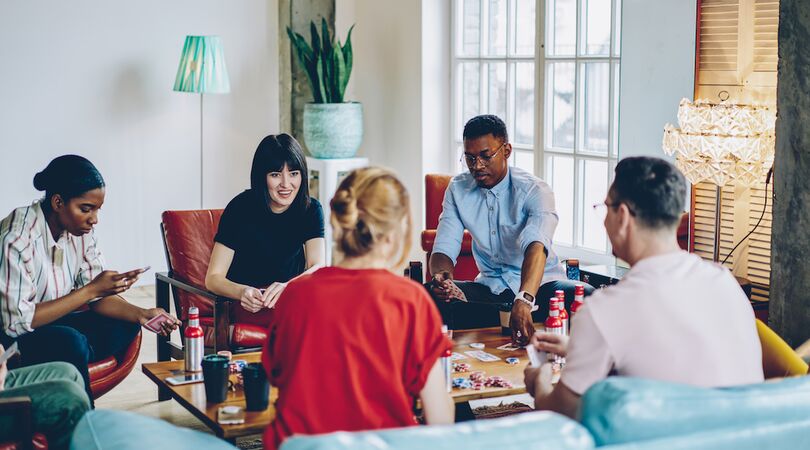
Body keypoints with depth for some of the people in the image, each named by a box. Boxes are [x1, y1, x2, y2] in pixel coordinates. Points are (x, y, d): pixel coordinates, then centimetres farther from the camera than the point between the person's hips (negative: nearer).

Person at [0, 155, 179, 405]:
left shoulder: (80, 230, -3)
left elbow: (96, 297, 1)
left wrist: (141, 314, -19)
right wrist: (92, 289, -27)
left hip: (51, 322, 8)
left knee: (125, 325, -10)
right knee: (70, 342, -32)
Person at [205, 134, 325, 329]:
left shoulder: (310, 209, -1)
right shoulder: (241, 208, -10)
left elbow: (318, 267, -14)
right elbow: (213, 278, -12)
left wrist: (287, 287, -37)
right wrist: (243, 292, -35)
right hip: (250, 305, -4)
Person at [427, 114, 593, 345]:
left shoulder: (535, 190, -15)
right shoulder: (458, 189, 1)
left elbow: (536, 246, -34)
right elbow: (444, 248, -3)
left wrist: (524, 301, -53)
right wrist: (441, 275, -30)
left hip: (540, 286, -3)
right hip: (490, 289, 3)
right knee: (430, 295, -25)